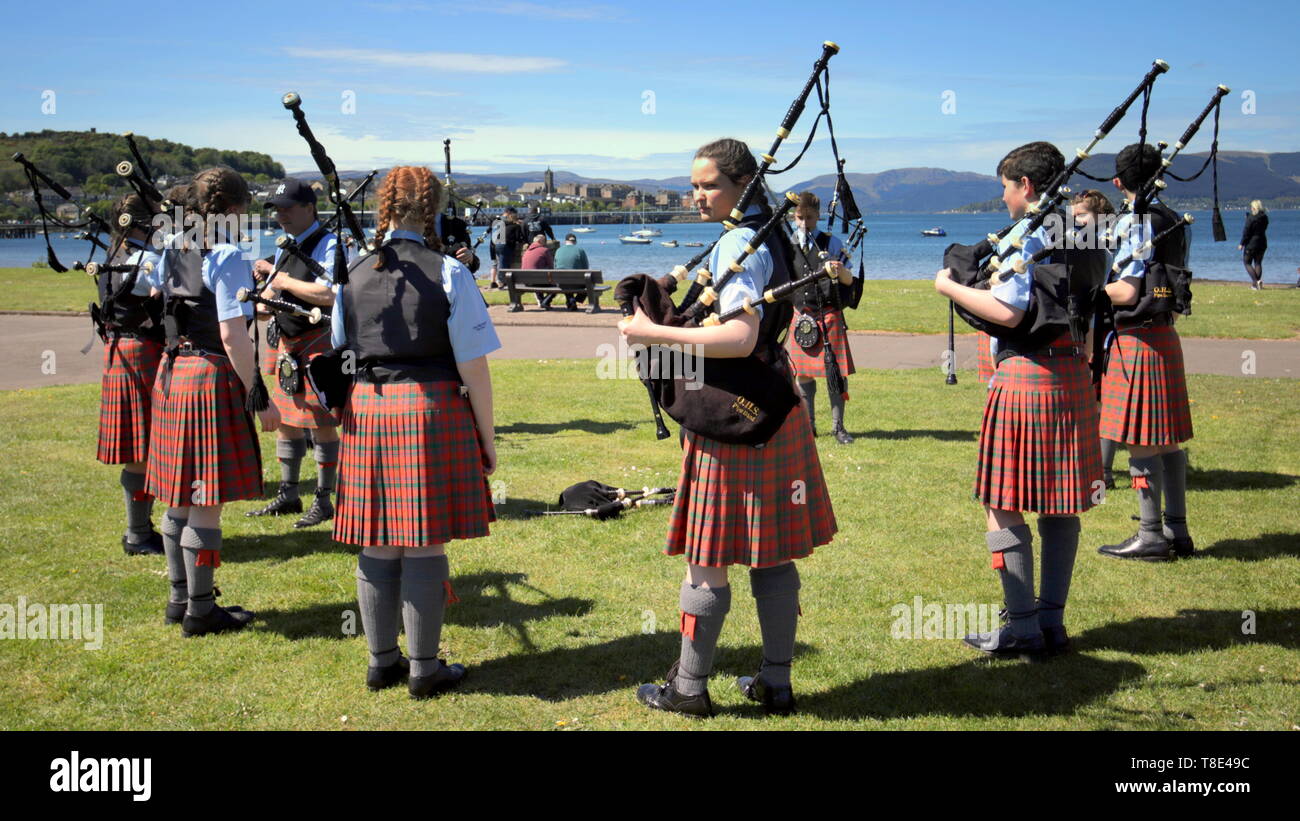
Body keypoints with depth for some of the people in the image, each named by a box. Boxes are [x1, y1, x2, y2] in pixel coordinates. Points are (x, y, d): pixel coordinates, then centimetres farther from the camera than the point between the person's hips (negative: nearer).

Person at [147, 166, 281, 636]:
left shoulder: (172, 252, 11)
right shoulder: (227, 257, -14)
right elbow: (232, 336, -19)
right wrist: (259, 398, -15)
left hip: (171, 374, 9)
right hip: (213, 378, -9)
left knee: (179, 499, 16)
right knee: (207, 504, -1)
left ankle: (180, 599, 27)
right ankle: (200, 612, 6)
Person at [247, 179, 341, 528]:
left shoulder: (327, 244, -12)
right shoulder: (285, 246, 15)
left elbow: (329, 294, -26)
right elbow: (269, 297, 21)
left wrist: (282, 279, -17)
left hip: (319, 342, -9)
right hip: (288, 342, 9)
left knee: (322, 424, -2)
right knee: (286, 420, 14)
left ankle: (323, 501, 7)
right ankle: (288, 495, 25)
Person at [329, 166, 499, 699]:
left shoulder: (353, 275, 7)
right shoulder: (448, 274, -6)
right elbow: (473, 367, -7)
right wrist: (486, 438, 1)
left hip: (365, 411, 4)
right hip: (431, 411, -4)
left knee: (376, 545, 11)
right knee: (424, 547, 2)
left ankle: (381, 661, 22)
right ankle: (424, 669, 10)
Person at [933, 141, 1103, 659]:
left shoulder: (1024, 236, -13)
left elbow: (1008, 311, -21)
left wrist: (950, 287, -10)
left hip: (1025, 377, -8)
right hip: (1073, 376, 8)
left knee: (1003, 505, 0)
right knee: (1060, 504, 11)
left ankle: (1023, 626, 1)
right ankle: (1052, 621, 17)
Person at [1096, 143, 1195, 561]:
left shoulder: (1134, 223, -15)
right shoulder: (1169, 219, 13)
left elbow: (1127, 292, -19)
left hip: (1136, 339, -9)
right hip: (1164, 333, 9)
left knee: (1141, 441, -4)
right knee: (1166, 438, 12)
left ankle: (1151, 537, 1)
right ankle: (1176, 530, 17)